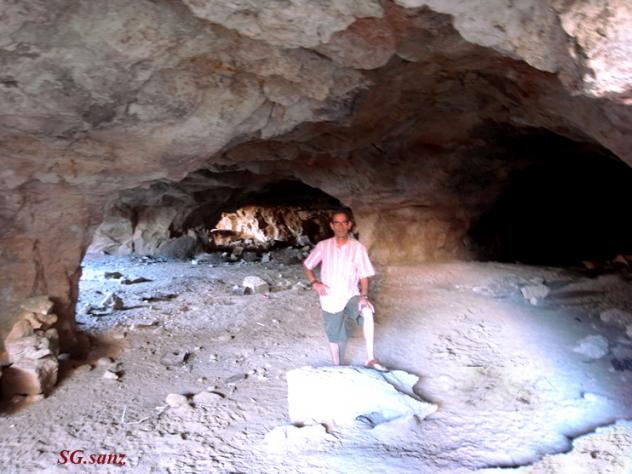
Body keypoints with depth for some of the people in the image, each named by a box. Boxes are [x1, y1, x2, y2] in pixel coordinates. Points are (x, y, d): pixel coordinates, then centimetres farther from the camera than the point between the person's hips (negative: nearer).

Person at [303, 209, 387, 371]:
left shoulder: (358, 248, -6)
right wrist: (314, 282, -8)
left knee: (367, 312, -31)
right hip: (331, 298, 1)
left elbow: (364, 276, -3)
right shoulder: (323, 246, -4)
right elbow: (307, 265, 8)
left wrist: (364, 296, -17)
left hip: (351, 295, -1)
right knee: (334, 336, 12)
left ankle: (370, 359, -24)